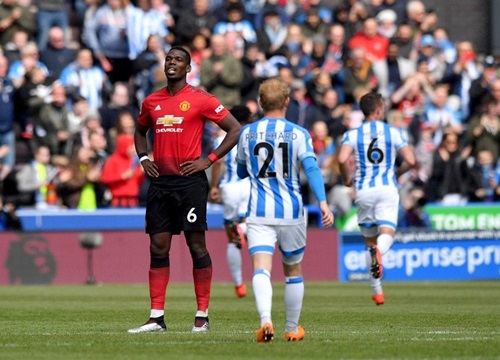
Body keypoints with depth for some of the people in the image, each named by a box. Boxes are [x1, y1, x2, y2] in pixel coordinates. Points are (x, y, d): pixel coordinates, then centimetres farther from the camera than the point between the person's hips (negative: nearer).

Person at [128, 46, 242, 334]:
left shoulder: (200, 99, -4)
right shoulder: (152, 102, 13)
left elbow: (236, 130, -4)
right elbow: (141, 131, 31)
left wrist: (209, 160, -9)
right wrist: (143, 158, 12)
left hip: (189, 181, -5)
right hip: (160, 181, 5)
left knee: (197, 246, -3)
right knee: (158, 248, 3)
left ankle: (202, 316, 2)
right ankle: (157, 317, 5)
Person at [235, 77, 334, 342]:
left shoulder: (247, 133, 5)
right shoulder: (298, 134, -1)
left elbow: (241, 172, 18)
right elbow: (311, 168, -15)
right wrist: (323, 202, -21)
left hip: (259, 213, 0)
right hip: (291, 212, 0)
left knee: (261, 269, -13)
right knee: (293, 272, 18)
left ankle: (265, 320, -37)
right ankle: (292, 329, 26)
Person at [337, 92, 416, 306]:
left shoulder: (352, 134, 5)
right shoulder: (393, 132, 6)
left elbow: (342, 159, -12)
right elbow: (410, 160, 0)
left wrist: (347, 178, 6)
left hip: (363, 190, 1)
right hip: (387, 188, -1)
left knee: (369, 239, 13)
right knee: (387, 232, -12)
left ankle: (377, 291, 13)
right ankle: (378, 251, -50)